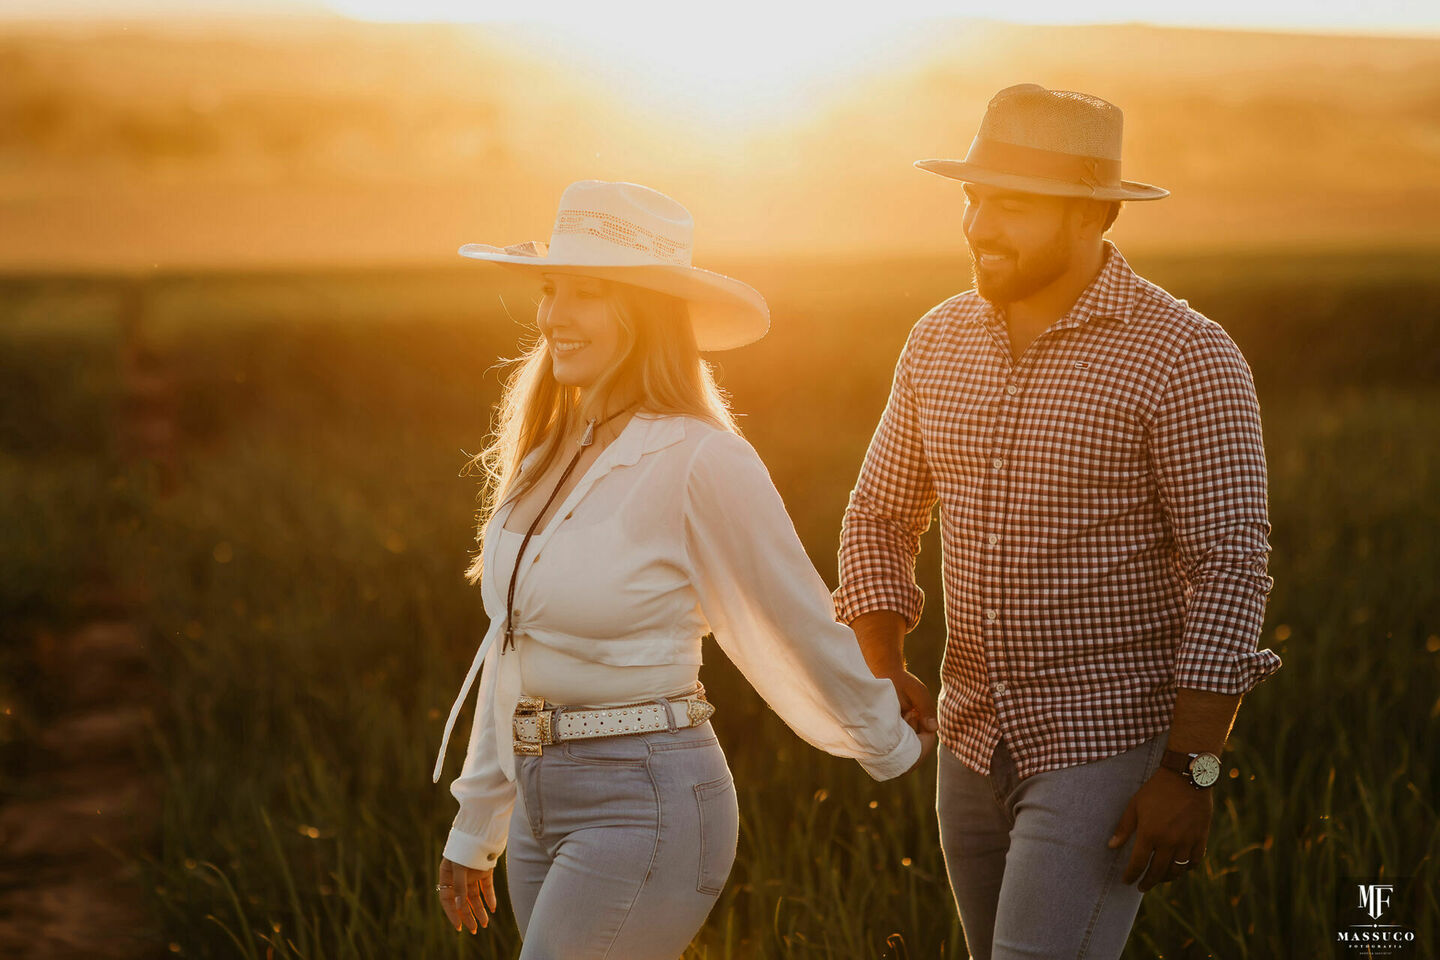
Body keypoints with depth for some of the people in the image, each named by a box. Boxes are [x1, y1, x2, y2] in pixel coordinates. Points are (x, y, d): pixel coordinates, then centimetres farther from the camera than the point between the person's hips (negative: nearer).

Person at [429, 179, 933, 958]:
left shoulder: (699, 462, -15)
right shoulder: (549, 452, 8)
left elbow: (802, 627, -4)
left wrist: (891, 748, 7)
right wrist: (474, 830, 19)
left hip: (646, 811, -8)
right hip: (543, 807, 8)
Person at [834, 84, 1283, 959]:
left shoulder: (1185, 357, -15)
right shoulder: (941, 342, 4)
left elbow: (1232, 568, -17)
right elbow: (881, 518, 14)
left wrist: (1191, 772, -20)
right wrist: (882, 670, -1)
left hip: (1113, 746, -7)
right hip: (976, 739, 7)